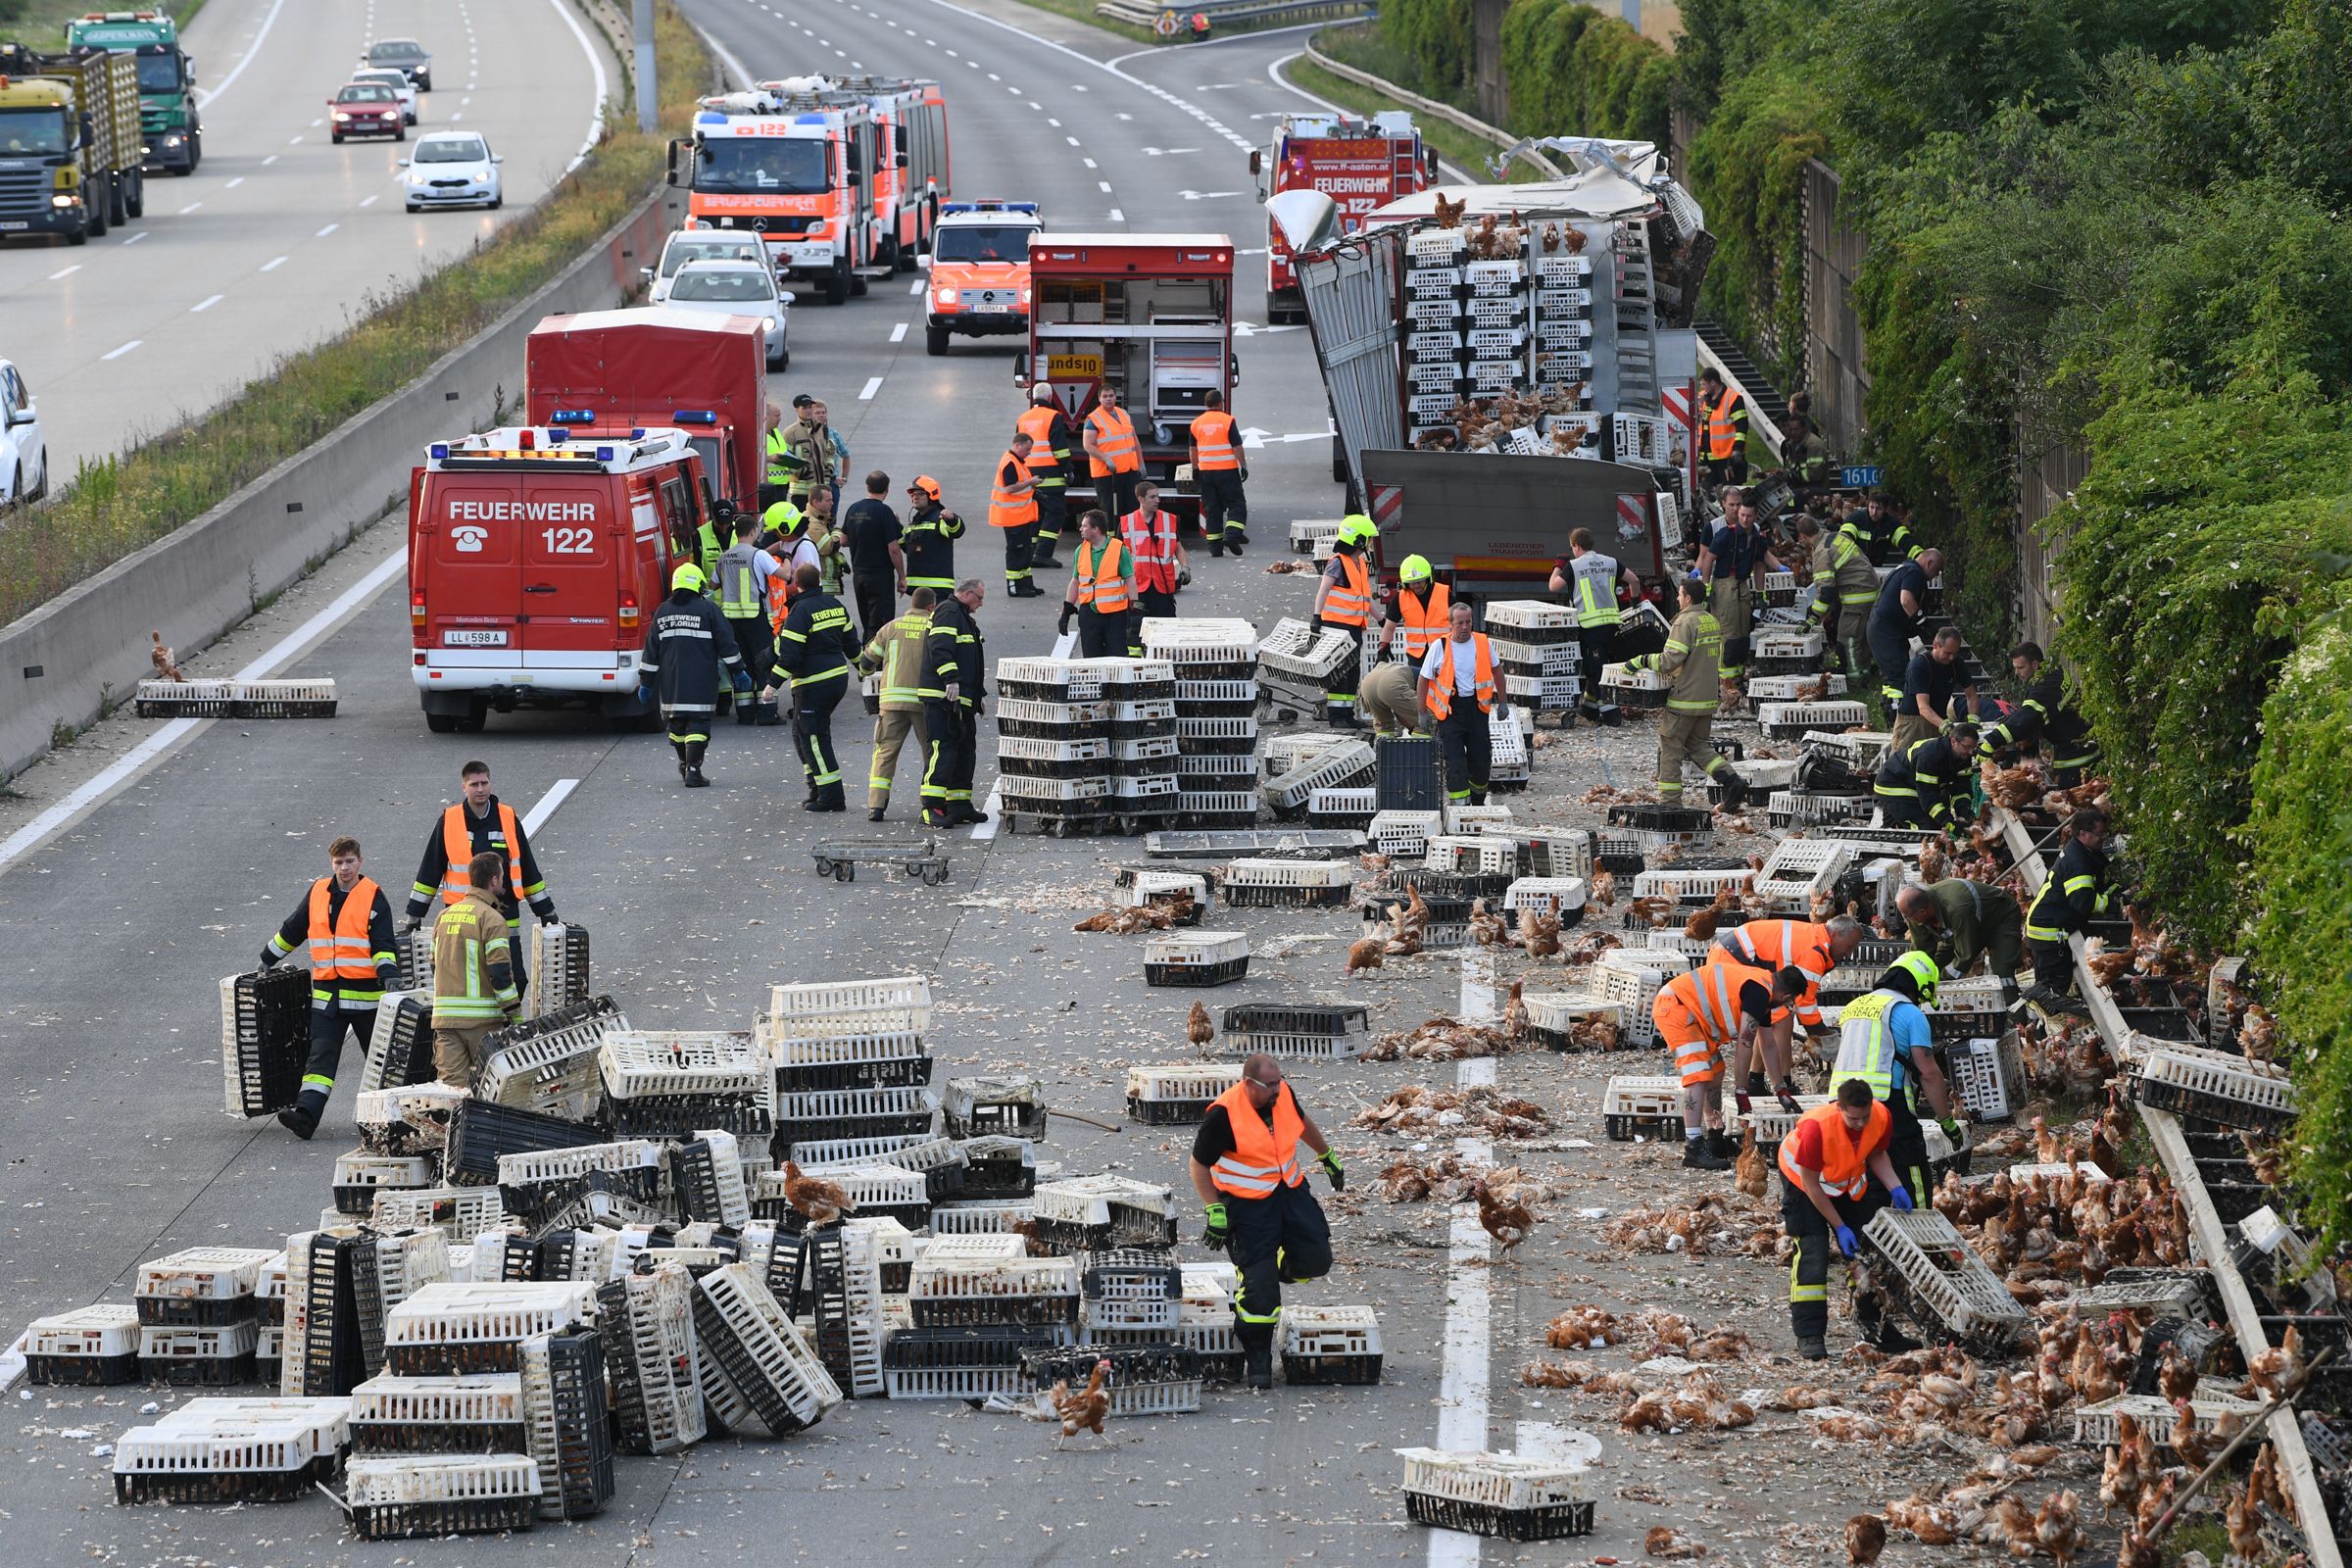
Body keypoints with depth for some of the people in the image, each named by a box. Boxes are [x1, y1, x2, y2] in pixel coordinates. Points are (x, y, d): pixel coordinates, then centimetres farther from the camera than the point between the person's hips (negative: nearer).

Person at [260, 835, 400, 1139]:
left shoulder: (373, 897, -3)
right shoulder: (318, 893, 9)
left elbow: (383, 944, -7)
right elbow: (291, 931, 22)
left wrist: (389, 974, -24)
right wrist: (267, 960, 27)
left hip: (366, 994, -3)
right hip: (326, 994, 3)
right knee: (320, 1056, -10)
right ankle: (306, 1113, -24)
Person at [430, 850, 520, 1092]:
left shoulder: (445, 915, 14)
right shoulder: (491, 918, -9)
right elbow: (500, 970, -15)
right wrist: (515, 1013, -9)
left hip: (444, 1017, 6)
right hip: (481, 1018, -6)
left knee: (450, 1085, 1)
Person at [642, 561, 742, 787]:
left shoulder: (663, 612, 8)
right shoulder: (707, 610, -4)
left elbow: (651, 650, 11)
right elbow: (726, 644, -2)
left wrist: (647, 680, 17)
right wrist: (738, 673, 6)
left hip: (670, 682, 4)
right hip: (701, 682, -4)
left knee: (677, 722, 16)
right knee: (698, 724, -5)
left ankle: (684, 763, 33)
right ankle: (693, 770, -13)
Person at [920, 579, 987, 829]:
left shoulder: (962, 617, 26)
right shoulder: (948, 612, -8)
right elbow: (940, 648, -21)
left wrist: (977, 694, 35)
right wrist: (951, 679, -28)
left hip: (961, 700, 11)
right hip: (942, 697, -11)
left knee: (965, 751, 12)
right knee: (943, 750, -15)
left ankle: (959, 806, 17)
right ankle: (931, 808, -20)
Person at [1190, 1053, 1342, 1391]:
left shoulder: (1283, 1096, -7)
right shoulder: (1223, 1115, -25)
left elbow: (1303, 1122, 17)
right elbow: (1199, 1164, -15)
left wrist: (1328, 1156, 28)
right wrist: (1214, 1210, -18)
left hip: (1290, 1192, 6)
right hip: (1248, 1206, -6)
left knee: (1315, 1259, 0)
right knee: (1258, 1285, -7)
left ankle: (1269, 1273, 29)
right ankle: (1257, 1359, 7)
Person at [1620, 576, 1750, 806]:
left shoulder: (1685, 623, -16)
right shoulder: (1712, 621, 11)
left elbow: (1671, 660, -23)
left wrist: (1641, 661, -14)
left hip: (1685, 698, -8)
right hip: (1708, 699, 8)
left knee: (1670, 748, 2)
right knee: (1698, 745, 18)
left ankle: (1670, 800, 4)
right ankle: (1732, 780, 3)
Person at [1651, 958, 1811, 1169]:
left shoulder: (1761, 988, 15)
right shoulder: (1758, 991, -18)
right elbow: (1744, 1044, -17)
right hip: (1674, 1006, -11)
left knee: (1715, 1072, 18)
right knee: (1699, 1076, -18)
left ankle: (1716, 1141, 28)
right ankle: (1693, 1149, -24)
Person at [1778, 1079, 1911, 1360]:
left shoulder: (1882, 1118, -25)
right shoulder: (1817, 1127, -40)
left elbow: (1876, 1154, -2)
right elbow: (1811, 1184, -28)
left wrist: (1895, 1189, -19)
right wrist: (1840, 1227, -24)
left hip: (1848, 1184, 5)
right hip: (1802, 1179, -5)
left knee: (1865, 1249, 8)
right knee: (1812, 1254, -16)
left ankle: (1870, 1322, 28)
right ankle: (1809, 1335, -15)